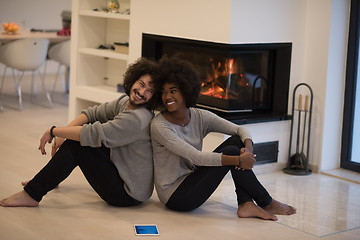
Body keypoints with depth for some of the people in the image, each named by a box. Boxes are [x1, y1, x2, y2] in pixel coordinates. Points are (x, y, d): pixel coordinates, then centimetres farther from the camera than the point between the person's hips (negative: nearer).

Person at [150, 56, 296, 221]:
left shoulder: (199, 116, 1)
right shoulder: (159, 126, -19)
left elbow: (240, 130, 1)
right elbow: (196, 157, -27)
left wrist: (248, 147, -22)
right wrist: (238, 160, -31)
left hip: (191, 179, 7)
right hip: (175, 195, -7)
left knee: (237, 140, -3)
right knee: (231, 152, -18)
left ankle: (246, 204, -12)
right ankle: (267, 204, -2)